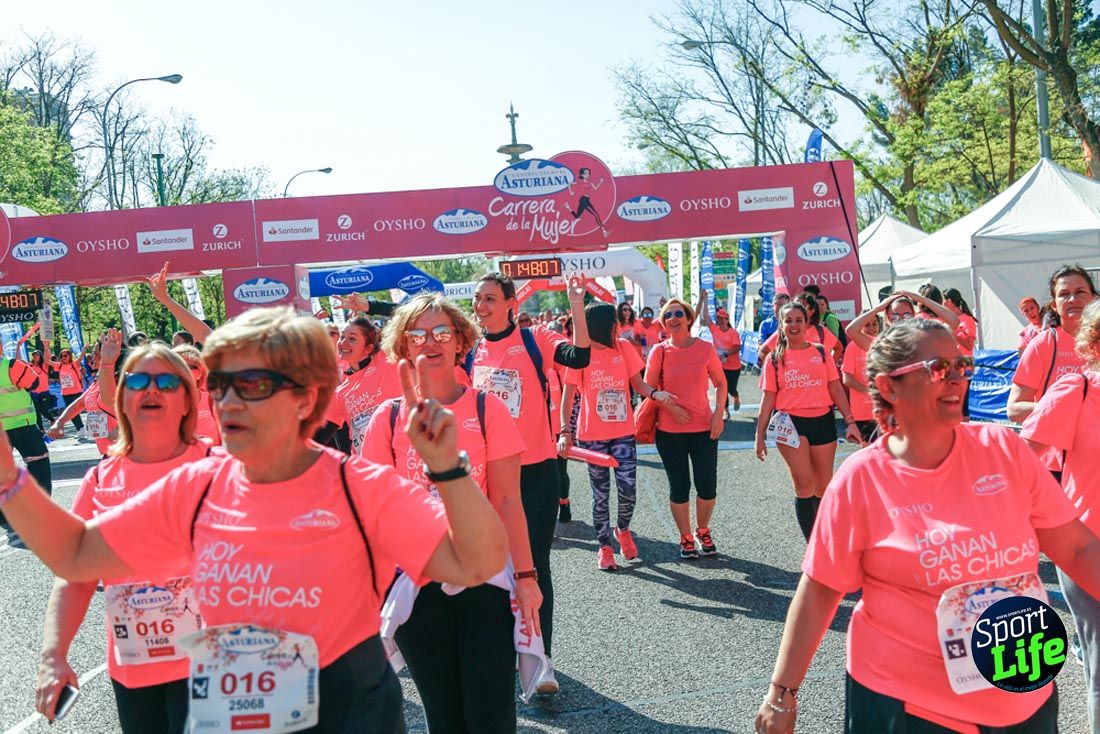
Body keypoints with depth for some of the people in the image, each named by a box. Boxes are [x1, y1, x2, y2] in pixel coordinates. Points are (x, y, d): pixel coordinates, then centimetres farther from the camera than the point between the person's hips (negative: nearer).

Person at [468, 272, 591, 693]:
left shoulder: (533, 342, -6)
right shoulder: (472, 354, 6)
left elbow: (579, 357, -23)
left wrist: (576, 306, -28)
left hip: (535, 471, -4)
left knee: (535, 566, -1)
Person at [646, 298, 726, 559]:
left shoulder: (705, 348, -1)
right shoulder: (660, 351, -4)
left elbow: (720, 382, 7)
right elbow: (648, 388, -2)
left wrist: (719, 412, -5)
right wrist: (671, 407, -14)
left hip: (704, 427, 1)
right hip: (670, 430, -1)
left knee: (707, 486, 2)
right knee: (679, 487, 6)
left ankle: (703, 531, 29)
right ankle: (686, 538, 24)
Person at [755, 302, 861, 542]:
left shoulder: (821, 352, 7)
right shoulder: (775, 359, 5)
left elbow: (836, 389, 8)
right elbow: (768, 398, 5)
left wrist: (850, 421, 0)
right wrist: (760, 435, 3)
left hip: (822, 421, 2)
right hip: (791, 422, -2)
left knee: (824, 487, 8)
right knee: (804, 484, -9)